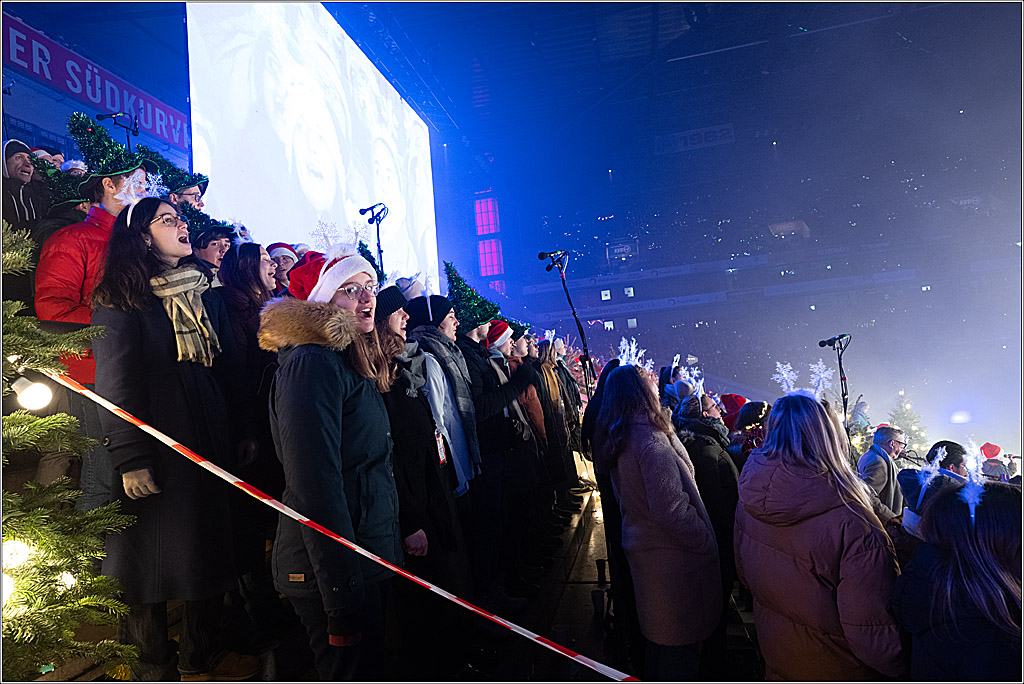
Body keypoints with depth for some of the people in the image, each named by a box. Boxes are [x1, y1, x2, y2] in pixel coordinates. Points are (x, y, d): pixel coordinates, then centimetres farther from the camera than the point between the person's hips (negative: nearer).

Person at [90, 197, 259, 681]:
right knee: (154, 549, 2)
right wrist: (129, 456, -16)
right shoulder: (121, 301, -3)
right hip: (155, 444, -5)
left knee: (208, 545, 10)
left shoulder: (205, 294, 14)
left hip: (207, 441, 5)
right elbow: (115, 382, -9)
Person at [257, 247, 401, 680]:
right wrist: (342, 594, -25)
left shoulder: (355, 363, 13)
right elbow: (315, 484, -24)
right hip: (335, 573, -9)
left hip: (368, 558, 9)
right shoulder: (313, 363, -17)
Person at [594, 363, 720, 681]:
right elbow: (671, 508, -29)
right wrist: (705, 541, -17)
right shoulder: (651, 440, -26)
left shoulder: (619, 438, 4)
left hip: (641, 545, 9)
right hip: (673, 558, -9)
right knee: (680, 642, 9)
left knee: (659, 636, 26)